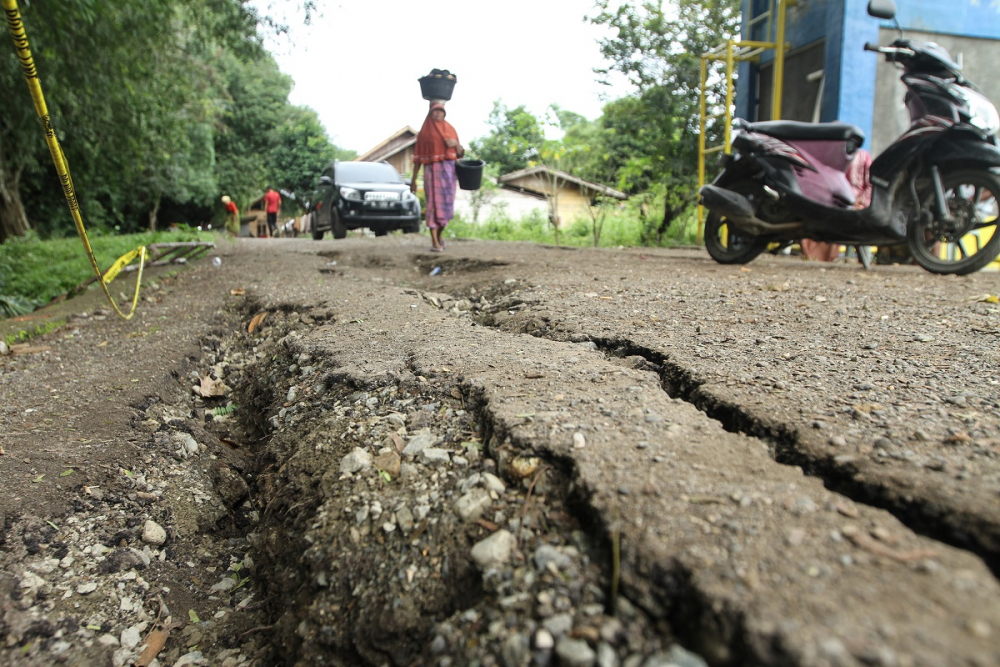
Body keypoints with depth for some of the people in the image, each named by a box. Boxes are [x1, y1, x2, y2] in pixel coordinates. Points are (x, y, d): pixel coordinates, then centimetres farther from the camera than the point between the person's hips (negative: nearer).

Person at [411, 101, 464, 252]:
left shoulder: (450, 129, 15)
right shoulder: (424, 131, 6)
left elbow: (460, 154, 15)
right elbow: (418, 157, 5)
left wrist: (456, 144, -7)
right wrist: (413, 180, 1)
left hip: (449, 170, 4)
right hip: (432, 170, -4)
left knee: (446, 204, 5)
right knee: (434, 203, -11)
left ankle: (438, 235, 25)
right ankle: (434, 242, -11)